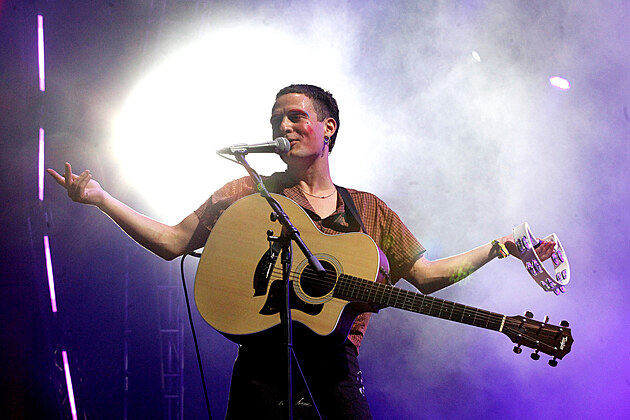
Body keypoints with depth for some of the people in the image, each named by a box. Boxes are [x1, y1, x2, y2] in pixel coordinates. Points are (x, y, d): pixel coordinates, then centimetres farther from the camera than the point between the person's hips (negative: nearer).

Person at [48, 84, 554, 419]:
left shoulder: (369, 210, 13)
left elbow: (427, 276, 16)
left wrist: (499, 247, 10)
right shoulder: (252, 193, 6)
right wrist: (100, 197, -6)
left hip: (337, 373, 2)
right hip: (265, 369, -2)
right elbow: (173, 241, 2)